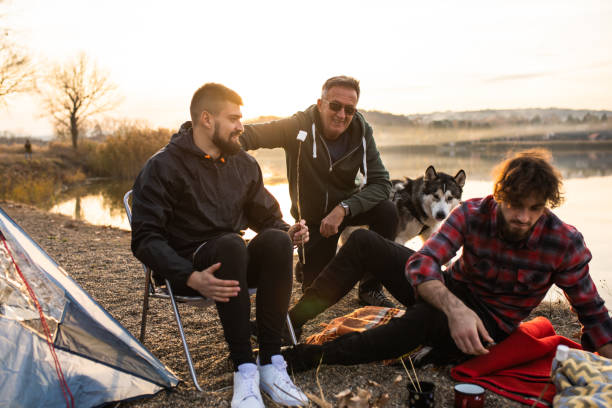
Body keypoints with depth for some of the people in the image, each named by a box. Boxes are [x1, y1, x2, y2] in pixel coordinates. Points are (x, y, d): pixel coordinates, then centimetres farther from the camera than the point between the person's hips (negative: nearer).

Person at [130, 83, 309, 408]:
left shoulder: (244, 164, 8)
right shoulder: (163, 167, -9)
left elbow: (267, 217, 16)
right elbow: (146, 239, -14)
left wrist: (288, 232, -9)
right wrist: (192, 278, -29)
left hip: (234, 263, 5)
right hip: (188, 269, -5)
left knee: (275, 239, -26)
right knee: (231, 245, -36)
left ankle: (270, 363, -24)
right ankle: (244, 370, -30)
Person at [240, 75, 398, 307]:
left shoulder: (361, 132, -17)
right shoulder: (299, 127, -22)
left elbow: (381, 182, -23)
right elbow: (251, 134, -27)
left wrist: (343, 209, -36)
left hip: (345, 205, 2)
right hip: (311, 215, -1)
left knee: (387, 211, -28)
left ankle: (370, 288, -10)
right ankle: (307, 262, 37)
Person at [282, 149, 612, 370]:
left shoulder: (565, 242, -16)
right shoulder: (472, 214, -16)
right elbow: (420, 263, -27)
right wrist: (454, 307, -45)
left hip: (489, 325, -3)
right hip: (449, 294, 3)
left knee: (427, 317, -40)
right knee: (364, 241, -11)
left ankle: (310, 356, -33)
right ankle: (291, 322, -10)